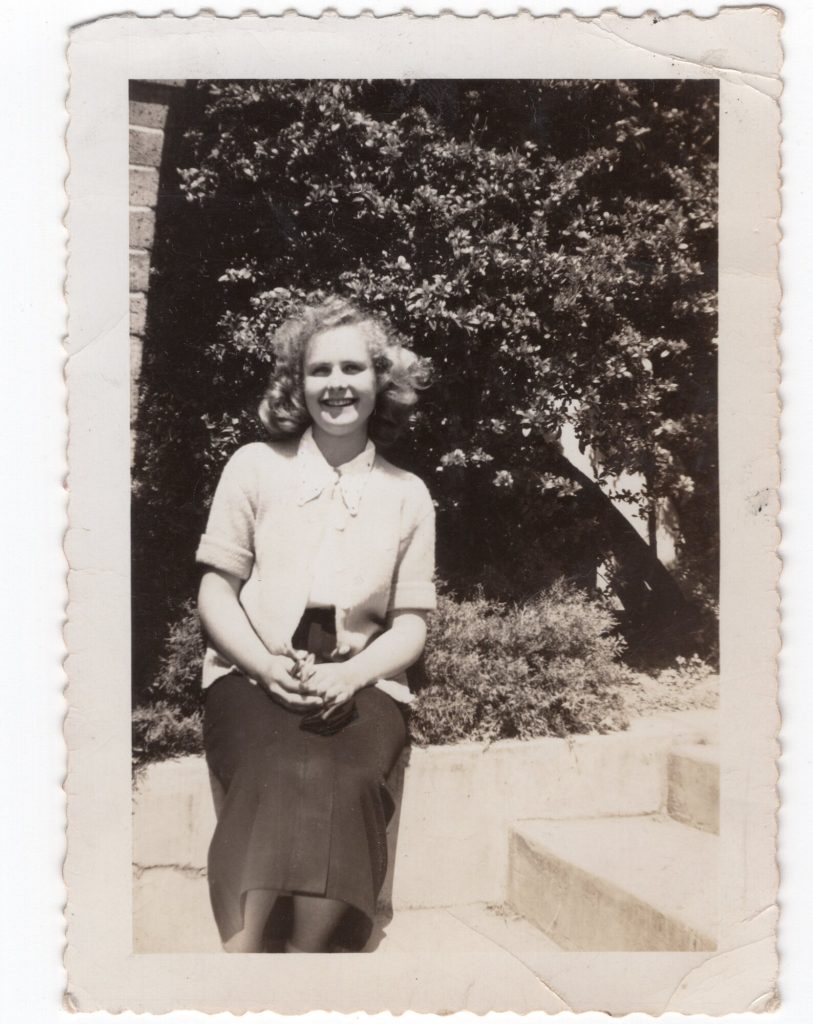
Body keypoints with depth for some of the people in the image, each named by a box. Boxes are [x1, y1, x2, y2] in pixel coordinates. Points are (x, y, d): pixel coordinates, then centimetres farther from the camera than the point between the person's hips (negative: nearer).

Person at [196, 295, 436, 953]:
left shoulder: (408, 494, 12)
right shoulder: (255, 465, 8)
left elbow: (411, 625, 8)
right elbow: (216, 591, 5)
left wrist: (348, 676, -12)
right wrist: (268, 666, -13)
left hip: (361, 682, 1)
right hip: (253, 673, -1)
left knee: (346, 780, -31)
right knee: (282, 772, -33)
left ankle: (305, 954, -19)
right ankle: (241, 951, -25)